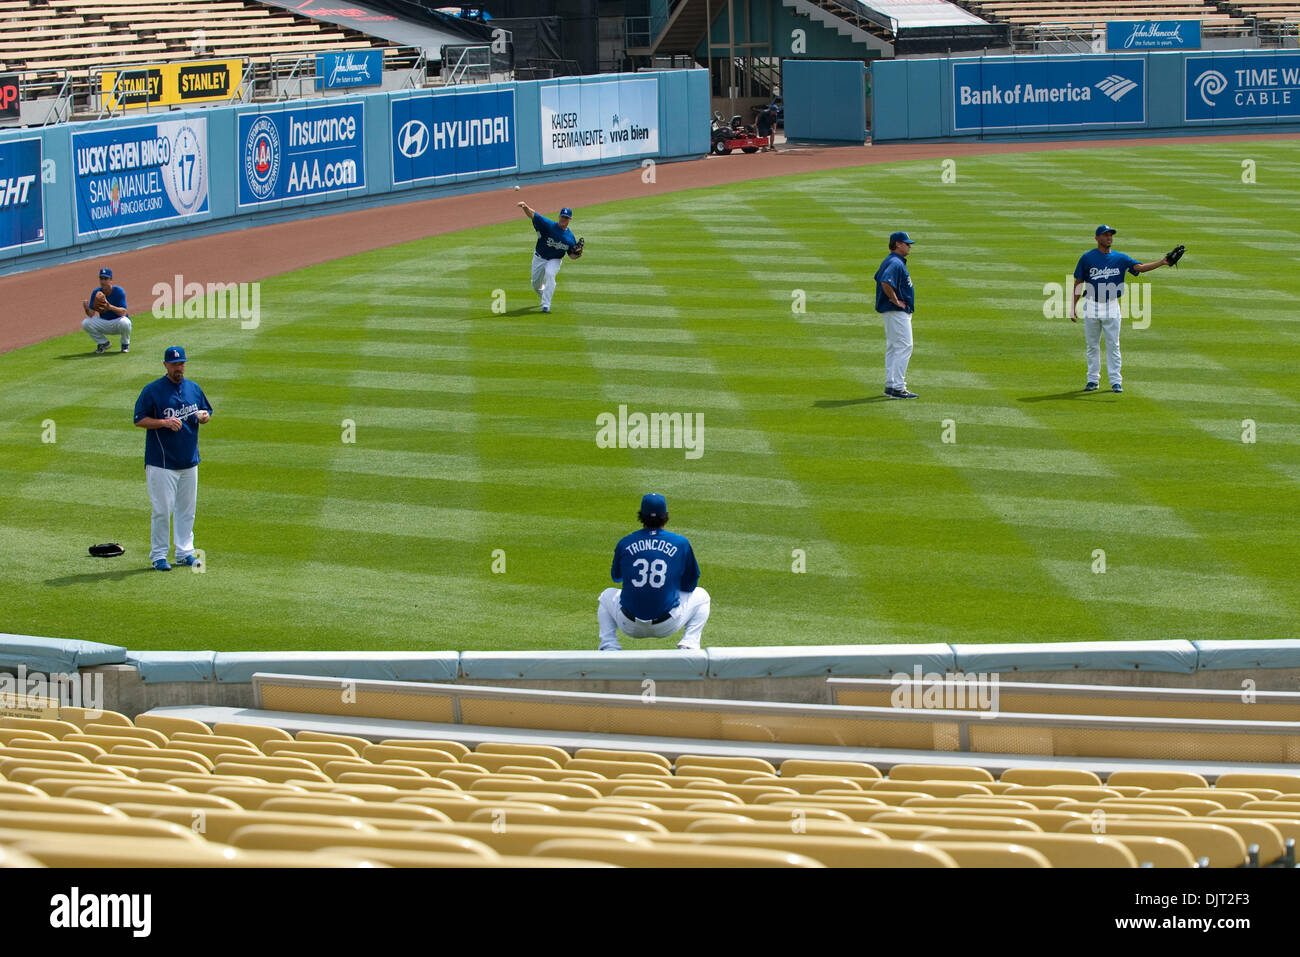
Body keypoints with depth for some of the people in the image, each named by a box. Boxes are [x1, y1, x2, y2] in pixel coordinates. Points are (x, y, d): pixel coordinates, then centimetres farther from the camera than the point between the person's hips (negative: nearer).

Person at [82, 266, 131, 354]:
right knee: (85, 323, -20)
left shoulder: (119, 291, -18)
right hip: (103, 323, 4)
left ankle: (125, 344, -4)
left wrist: (110, 307, -46)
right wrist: (87, 309, -35)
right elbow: (91, 314, -11)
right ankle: (104, 343, 4)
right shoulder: (96, 292, -7)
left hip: (117, 322, -4)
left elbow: (123, 312, -28)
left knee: (124, 322, -38)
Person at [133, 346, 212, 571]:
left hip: (189, 461, 6)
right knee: (162, 510, -5)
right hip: (161, 463, -5)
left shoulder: (194, 389, 10)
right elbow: (139, 419, -7)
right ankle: (158, 555, 3)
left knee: (187, 509, 10)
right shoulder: (152, 390, -7)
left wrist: (203, 417, -4)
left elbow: (207, 412, 21)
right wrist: (165, 422, -21)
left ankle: (185, 552, 19)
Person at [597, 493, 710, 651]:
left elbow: (616, 577, 18)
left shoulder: (624, 543, 0)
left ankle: (609, 647, 11)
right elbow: (690, 585, 6)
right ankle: (689, 645, 4)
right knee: (701, 596, 26)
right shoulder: (681, 543, -3)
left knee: (607, 596, 34)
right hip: (666, 626, -1)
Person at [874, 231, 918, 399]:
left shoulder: (890, 261, 15)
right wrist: (896, 301, -22)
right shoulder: (895, 263, -18)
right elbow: (885, 283, -33)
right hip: (897, 312, -11)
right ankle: (897, 387, -14)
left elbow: (878, 278, 30)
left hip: (893, 311, 11)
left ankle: (890, 385, 17)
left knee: (893, 348, 14)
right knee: (904, 347, -11)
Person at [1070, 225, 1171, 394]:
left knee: (1113, 345, 0)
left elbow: (1140, 267, -8)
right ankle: (1093, 379, 16)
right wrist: (1073, 307, -3)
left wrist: (1161, 262, -23)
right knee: (1091, 345, 6)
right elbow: (1077, 284, 2)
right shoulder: (1087, 258, 0)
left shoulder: (1120, 258, 4)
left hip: (1111, 307, 1)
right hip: (1091, 307, -1)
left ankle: (1116, 381, 5)